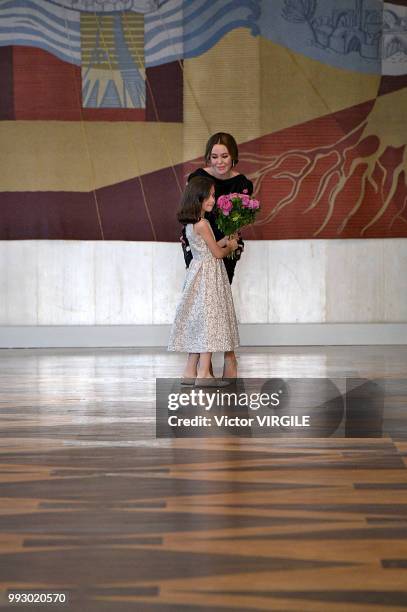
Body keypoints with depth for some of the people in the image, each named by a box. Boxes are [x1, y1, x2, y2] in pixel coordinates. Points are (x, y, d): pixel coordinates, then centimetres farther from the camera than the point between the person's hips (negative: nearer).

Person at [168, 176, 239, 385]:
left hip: (199, 273, 9)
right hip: (208, 276, -9)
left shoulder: (190, 223, 10)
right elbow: (217, 253, -11)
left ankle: (190, 372, 14)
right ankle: (204, 373, -5)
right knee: (208, 320, -6)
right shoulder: (202, 224, -17)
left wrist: (224, 241, 9)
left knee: (197, 321, 11)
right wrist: (230, 248, 7)